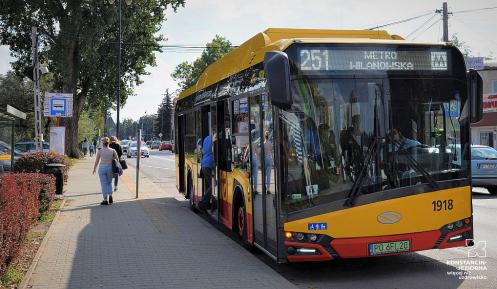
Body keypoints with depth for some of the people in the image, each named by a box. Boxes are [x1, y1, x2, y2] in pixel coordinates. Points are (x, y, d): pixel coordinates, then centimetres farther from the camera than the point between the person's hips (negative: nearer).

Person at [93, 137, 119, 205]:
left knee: (104, 184, 5)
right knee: (109, 183, 21)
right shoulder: (113, 151, -4)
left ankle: (105, 200, 5)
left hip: (102, 168, -2)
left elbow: (97, 161, 0)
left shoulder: (100, 151, -6)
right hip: (110, 168, 2)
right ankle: (110, 196, 5)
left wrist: (94, 169, 15)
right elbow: (117, 160, -2)